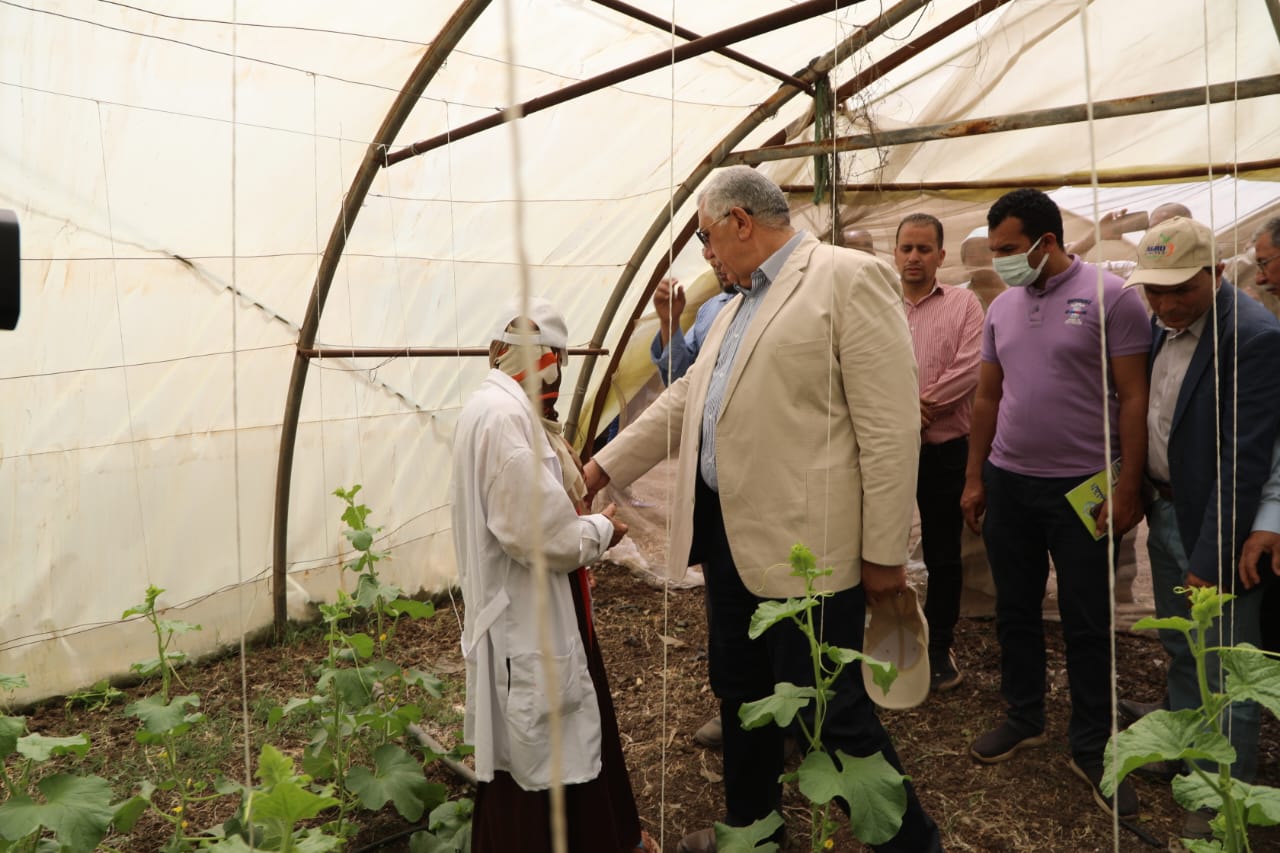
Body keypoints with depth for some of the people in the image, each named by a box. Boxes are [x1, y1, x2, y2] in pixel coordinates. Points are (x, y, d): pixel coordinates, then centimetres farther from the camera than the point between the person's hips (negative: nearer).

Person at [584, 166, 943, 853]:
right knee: (740, 693, 21)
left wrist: (884, 553, -15)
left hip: (805, 543, -8)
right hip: (729, 535, 9)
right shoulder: (738, 307, 17)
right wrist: (602, 467, 15)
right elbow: (684, 401, 19)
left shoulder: (849, 278, -11)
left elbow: (891, 426, -15)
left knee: (831, 713, 2)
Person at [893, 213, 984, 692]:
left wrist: (917, 406, -16)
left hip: (944, 451, -1)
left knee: (943, 557, 9)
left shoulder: (964, 304, 2)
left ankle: (939, 649, 24)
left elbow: (969, 369, -11)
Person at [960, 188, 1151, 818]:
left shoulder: (1110, 297, -9)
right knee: (1015, 611, 15)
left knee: (1087, 624, 7)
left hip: (1082, 488, -5)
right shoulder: (1002, 306, 7)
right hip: (1008, 483, 5)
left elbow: (1134, 399, -9)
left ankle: (1092, 749, 23)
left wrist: (1127, 489, -12)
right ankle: (1023, 719, 33)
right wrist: (974, 478, 10)